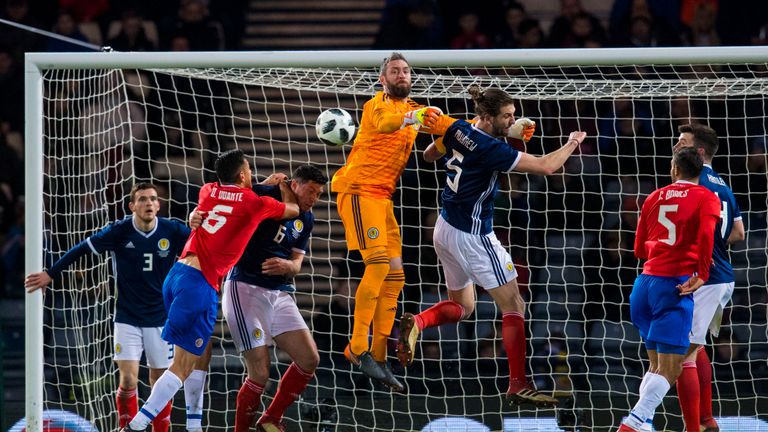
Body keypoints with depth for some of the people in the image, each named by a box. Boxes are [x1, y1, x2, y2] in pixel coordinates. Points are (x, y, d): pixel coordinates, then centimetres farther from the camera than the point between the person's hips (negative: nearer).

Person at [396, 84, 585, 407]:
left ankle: (417, 323, -4)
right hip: (472, 237, -8)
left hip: (445, 229, 8)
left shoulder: (457, 129, -1)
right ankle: (518, 386, -3)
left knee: (462, 306, 23)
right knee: (514, 306, -1)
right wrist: (573, 142, -5)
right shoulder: (491, 149, -22)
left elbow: (429, 155, 20)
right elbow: (545, 166, -23)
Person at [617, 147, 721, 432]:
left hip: (646, 281, 6)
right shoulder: (707, 198, 2)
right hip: (676, 284, -6)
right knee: (669, 369, -7)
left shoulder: (655, 197, 17)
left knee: (656, 364, 15)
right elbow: (706, 234, -18)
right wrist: (702, 274, -11)